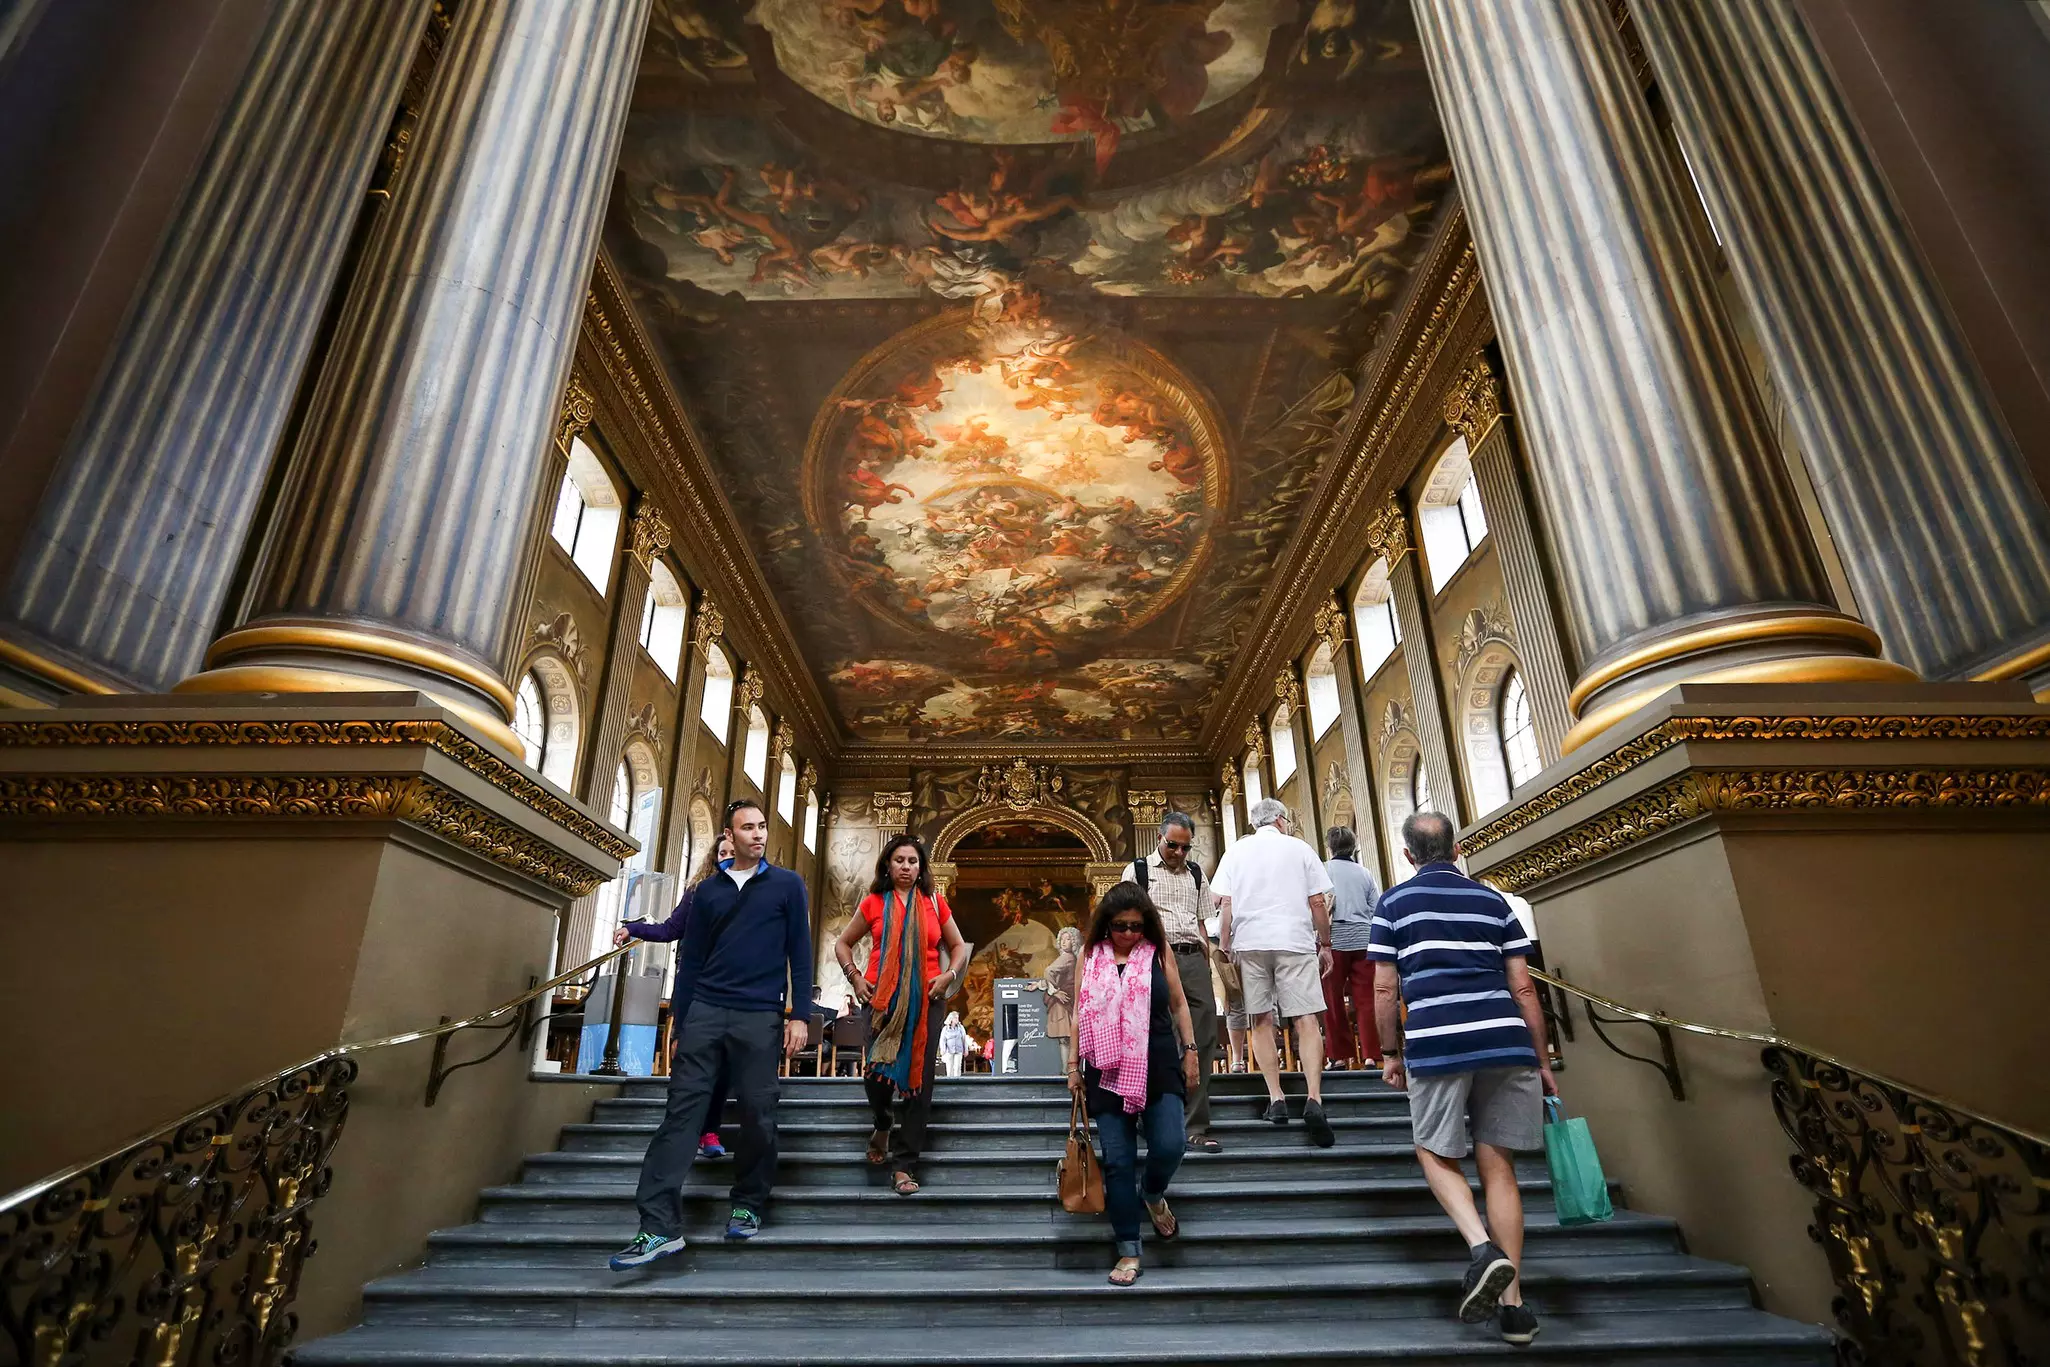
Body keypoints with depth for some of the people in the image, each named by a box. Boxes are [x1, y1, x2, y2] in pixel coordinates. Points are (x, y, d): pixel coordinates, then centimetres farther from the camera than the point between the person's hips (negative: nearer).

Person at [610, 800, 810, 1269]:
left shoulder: (787, 885, 4)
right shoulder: (707, 890, 11)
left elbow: (799, 952, 2)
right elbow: (691, 960, 13)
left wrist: (799, 1015, -5)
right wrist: (680, 1023, 10)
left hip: (760, 1017, -2)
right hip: (704, 1012, 2)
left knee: (757, 1114, 3)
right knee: (681, 1111, -3)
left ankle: (749, 1205, 22)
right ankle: (660, 1226, -1)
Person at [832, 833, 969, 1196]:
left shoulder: (935, 903, 8)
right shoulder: (874, 903, 6)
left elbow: (959, 947, 17)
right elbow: (842, 943, 16)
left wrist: (950, 975, -1)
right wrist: (854, 977, 2)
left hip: (926, 1000, 1)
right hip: (882, 999, -1)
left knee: (919, 1080, -2)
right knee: (879, 1071, -8)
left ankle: (904, 1166, 8)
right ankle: (882, 1126, 28)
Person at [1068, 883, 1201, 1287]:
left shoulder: (1159, 951, 2)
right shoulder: (1091, 955, 4)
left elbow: (1178, 1003, 10)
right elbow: (1079, 1011, 7)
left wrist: (1190, 1050, 6)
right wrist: (1074, 1064, 6)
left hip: (1158, 1066, 0)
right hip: (1108, 1069, 1)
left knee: (1169, 1145, -12)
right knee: (1117, 1161, 2)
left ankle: (1152, 1194, 24)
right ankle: (1128, 1252, 16)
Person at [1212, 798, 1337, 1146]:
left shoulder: (1236, 852, 11)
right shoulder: (1299, 849, 8)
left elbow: (1226, 905, 4)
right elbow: (1318, 902, 6)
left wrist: (1224, 948, 8)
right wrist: (1325, 944, 14)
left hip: (1249, 943, 1)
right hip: (1295, 941, -1)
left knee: (1261, 1020, 8)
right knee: (1306, 1019, -2)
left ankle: (1276, 1099, 5)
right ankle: (1314, 1099, -15)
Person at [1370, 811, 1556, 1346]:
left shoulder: (1394, 902, 7)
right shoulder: (1492, 900, 15)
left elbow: (1384, 989, 4)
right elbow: (1523, 988, 11)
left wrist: (1390, 1052, 14)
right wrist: (1541, 1060, 18)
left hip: (1435, 1044, -3)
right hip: (1506, 1042, 3)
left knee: (1436, 1152, 14)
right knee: (1497, 1164, 11)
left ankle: (1483, 1246, -9)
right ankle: (1512, 1303, 12)